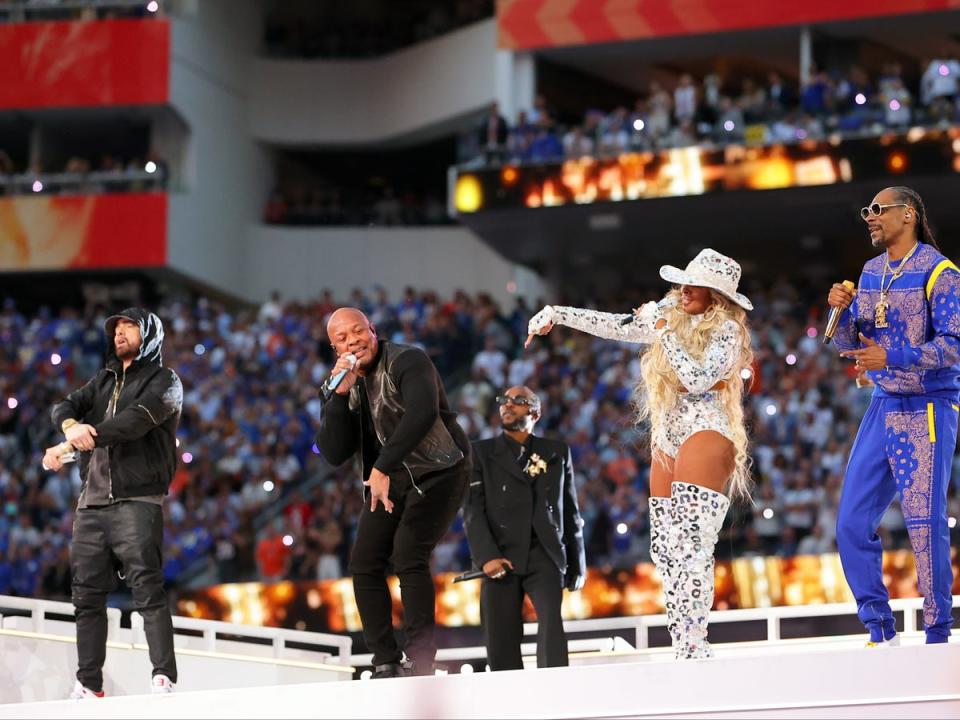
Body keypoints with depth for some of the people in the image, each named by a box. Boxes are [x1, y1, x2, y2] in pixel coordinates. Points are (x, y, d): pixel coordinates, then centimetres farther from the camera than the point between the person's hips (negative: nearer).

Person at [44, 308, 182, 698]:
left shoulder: (163, 381, 2)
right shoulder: (103, 381, 23)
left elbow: (136, 421, -15)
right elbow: (64, 406, 7)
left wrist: (69, 446, -20)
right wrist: (72, 425, -20)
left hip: (137, 501, -6)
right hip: (92, 502, 6)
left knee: (148, 589, -15)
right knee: (87, 594, 2)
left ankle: (163, 678, -20)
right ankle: (88, 686, 3)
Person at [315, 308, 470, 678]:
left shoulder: (407, 361, -15)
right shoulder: (348, 385, 6)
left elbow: (423, 411, -35)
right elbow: (333, 453, -2)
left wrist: (381, 467, -37)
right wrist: (339, 395, -15)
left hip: (437, 471, -7)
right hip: (387, 479, 7)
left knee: (408, 556, -22)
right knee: (364, 563, -4)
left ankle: (420, 663, -20)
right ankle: (386, 664, -1)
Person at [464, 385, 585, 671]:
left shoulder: (557, 453, 17)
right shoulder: (482, 452, 12)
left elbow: (571, 511, 20)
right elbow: (473, 510, 2)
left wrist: (577, 564, 17)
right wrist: (486, 557, -13)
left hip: (546, 556, 0)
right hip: (502, 560, 0)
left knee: (551, 618, -24)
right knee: (501, 645, -6)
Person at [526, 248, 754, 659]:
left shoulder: (726, 330, -6)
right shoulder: (670, 313, 15)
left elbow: (697, 378, -17)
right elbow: (615, 326, 20)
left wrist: (666, 333, -11)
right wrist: (557, 314, 18)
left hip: (705, 430, -8)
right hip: (668, 436, 8)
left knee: (691, 547, -20)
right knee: (665, 550, 3)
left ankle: (693, 648, -25)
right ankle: (683, 647, 2)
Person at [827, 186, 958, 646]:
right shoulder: (871, 272, 13)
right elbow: (850, 345, 16)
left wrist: (891, 358, -24)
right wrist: (842, 312, -4)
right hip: (883, 407, 8)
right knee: (852, 524, 5)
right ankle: (882, 633, 13)